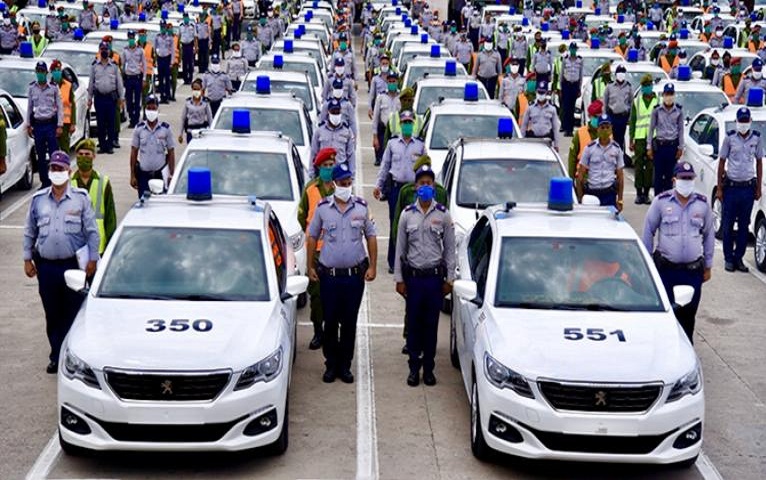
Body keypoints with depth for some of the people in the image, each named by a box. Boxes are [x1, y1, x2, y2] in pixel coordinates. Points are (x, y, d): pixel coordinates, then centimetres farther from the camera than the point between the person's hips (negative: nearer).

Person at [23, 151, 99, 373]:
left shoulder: (81, 198, -1)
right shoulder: (38, 200, 6)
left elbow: (91, 231, 0)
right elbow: (29, 232, 13)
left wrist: (92, 259, -5)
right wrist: (27, 259, 10)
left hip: (73, 264, -2)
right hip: (46, 266, 3)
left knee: (74, 313, 1)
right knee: (52, 315, 9)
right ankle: (57, 357, 20)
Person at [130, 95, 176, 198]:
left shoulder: (166, 129, 0)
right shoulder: (139, 129, 3)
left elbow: (171, 153, 3)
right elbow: (134, 152, 6)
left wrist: (171, 175, -3)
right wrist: (132, 175, 2)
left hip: (160, 173, -1)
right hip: (143, 174, 1)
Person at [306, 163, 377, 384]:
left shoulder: (361, 207, 2)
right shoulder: (323, 207, 0)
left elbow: (370, 236, 8)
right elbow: (312, 237, 8)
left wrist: (372, 266, 1)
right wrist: (310, 267, 3)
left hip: (355, 274, 1)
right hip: (329, 274, -1)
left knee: (350, 323, 8)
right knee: (330, 323, 6)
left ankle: (345, 366, 19)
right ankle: (331, 365, 18)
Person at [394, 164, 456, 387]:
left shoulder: (443, 215, 1)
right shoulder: (407, 214, 2)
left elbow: (449, 249, 4)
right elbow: (400, 248, 5)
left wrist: (449, 279, 1)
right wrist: (399, 278, 1)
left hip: (435, 276, 0)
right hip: (413, 276, 0)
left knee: (431, 324, 5)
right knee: (413, 323, 5)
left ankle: (428, 368, 15)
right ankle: (414, 367, 15)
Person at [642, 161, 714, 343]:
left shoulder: (702, 204, 4)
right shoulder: (661, 202, -3)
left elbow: (709, 235, 12)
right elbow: (648, 231, 4)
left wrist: (708, 266, 13)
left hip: (693, 269, 2)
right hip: (666, 268, -2)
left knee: (688, 313, 7)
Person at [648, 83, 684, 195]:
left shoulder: (679, 110, 2)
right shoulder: (657, 110, -2)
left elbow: (681, 129, 6)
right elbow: (651, 128, 2)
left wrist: (680, 147, 3)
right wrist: (649, 147, -1)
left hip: (673, 145, 1)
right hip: (659, 145, -1)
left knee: (669, 175, 6)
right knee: (658, 174, -1)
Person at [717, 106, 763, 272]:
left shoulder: (756, 138, 3)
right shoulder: (730, 138, -2)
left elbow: (759, 162, 11)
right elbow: (722, 162, 2)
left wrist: (758, 188, 8)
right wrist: (719, 188, -1)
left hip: (748, 187, 2)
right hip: (730, 186, -2)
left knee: (744, 225, 6)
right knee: (727, 225, 2)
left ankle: (739, 258, 15)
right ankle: (728, 258, 11)